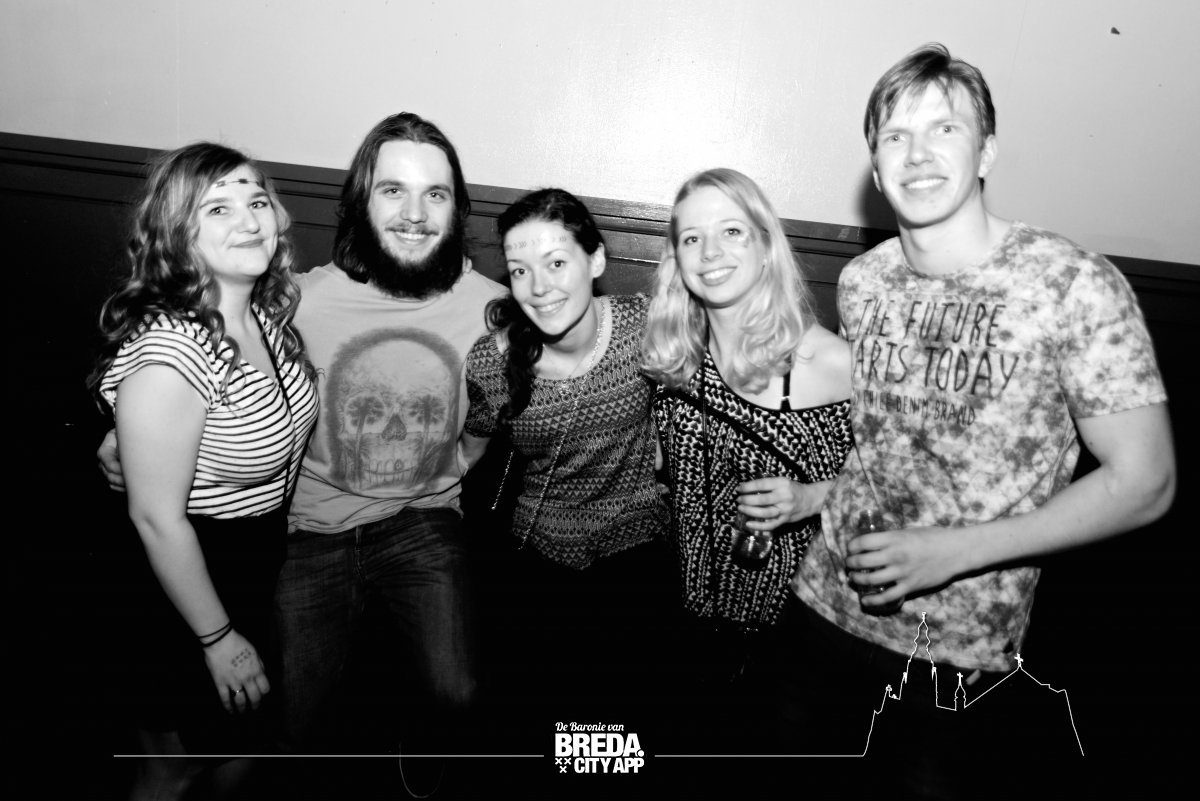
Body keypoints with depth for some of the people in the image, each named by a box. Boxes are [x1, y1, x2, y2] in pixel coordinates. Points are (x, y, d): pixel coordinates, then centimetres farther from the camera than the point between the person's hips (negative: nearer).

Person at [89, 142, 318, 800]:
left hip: (260, 568, 7)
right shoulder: (169, 354, -31)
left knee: (243, 748, 28)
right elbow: (156, 517, -25)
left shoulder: (265, 312, -6)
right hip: (178, 584, -7)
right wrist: (218, 639, -15)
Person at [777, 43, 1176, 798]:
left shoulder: (1077, 286, -16)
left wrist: (953, 550, -19)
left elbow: (1144, 482, -14)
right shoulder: (861, 281, -1)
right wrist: (812, 495, -2)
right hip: (828, 600, 5)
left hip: (965, 649, -4)